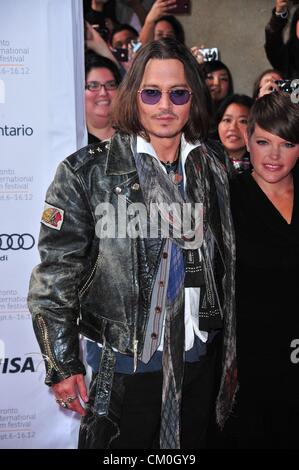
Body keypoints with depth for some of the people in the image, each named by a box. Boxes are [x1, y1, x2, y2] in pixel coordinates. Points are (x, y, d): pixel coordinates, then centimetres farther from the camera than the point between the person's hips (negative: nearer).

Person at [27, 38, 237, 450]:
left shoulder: (213, 171, 5)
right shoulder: (88, 172, -7)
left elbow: (228, 268, 12)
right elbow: (55, 273, -7)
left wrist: (234, 353, 12)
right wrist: (63, 365, -9)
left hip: (199, 358, 4)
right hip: (122, 366, -4)